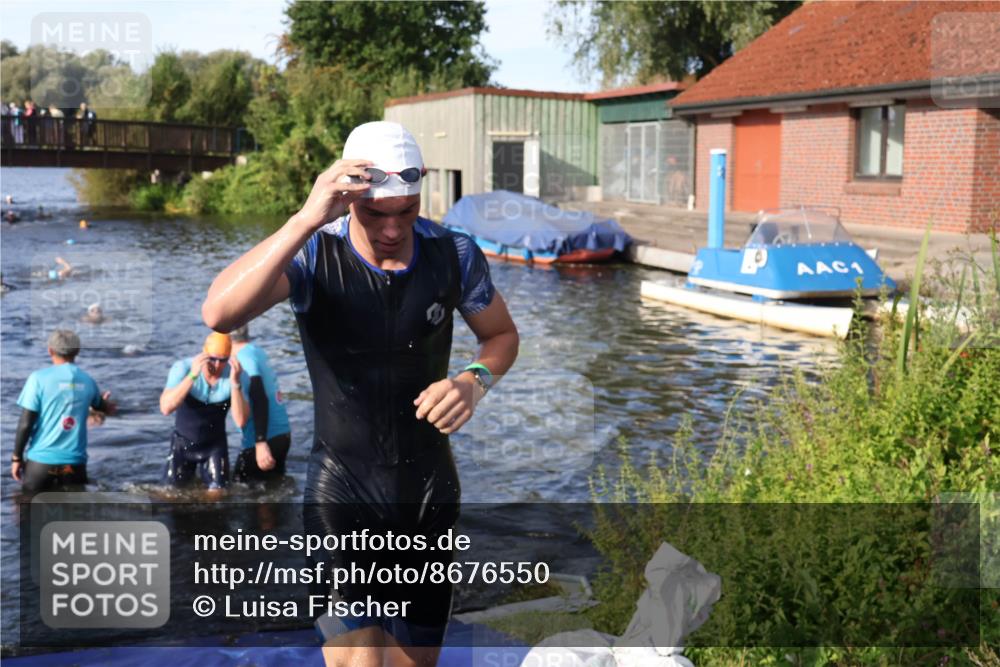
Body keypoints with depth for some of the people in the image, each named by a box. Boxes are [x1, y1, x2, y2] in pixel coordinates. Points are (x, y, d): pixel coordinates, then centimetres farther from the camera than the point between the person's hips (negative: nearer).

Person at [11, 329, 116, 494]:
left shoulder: (39, 378, -8)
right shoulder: (87, 381, 6)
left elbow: (26, 423, -11)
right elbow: (101, 407, 29)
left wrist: (17, 457, 2)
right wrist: (107, 405, 55)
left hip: (41, 460, -2)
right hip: (74, 462, 3)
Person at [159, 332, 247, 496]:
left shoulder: (234, 375, -20)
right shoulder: (183, 367, -22)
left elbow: (241, 421, -28)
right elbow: (165, 408, -35)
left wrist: (235, 383, -39)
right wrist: (192, 375, -43)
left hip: (215, 445, 0)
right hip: (183, 443, 0)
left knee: (216, 493, -2)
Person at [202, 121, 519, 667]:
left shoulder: (454, 253, -8)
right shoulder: (313, 253, -17)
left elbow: (502, 334, 8)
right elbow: (219, 314, -35)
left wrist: (475, 381, -14)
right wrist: (306, 220, -43)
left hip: (431, 488, 4)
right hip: (342, 492, -3)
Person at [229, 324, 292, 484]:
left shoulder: (244, 358, -14)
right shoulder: (257, 351, 12)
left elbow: (260, 400, -24)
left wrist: (260, 442, -29)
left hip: (266, 437, -9)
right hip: (281, 433, 9)